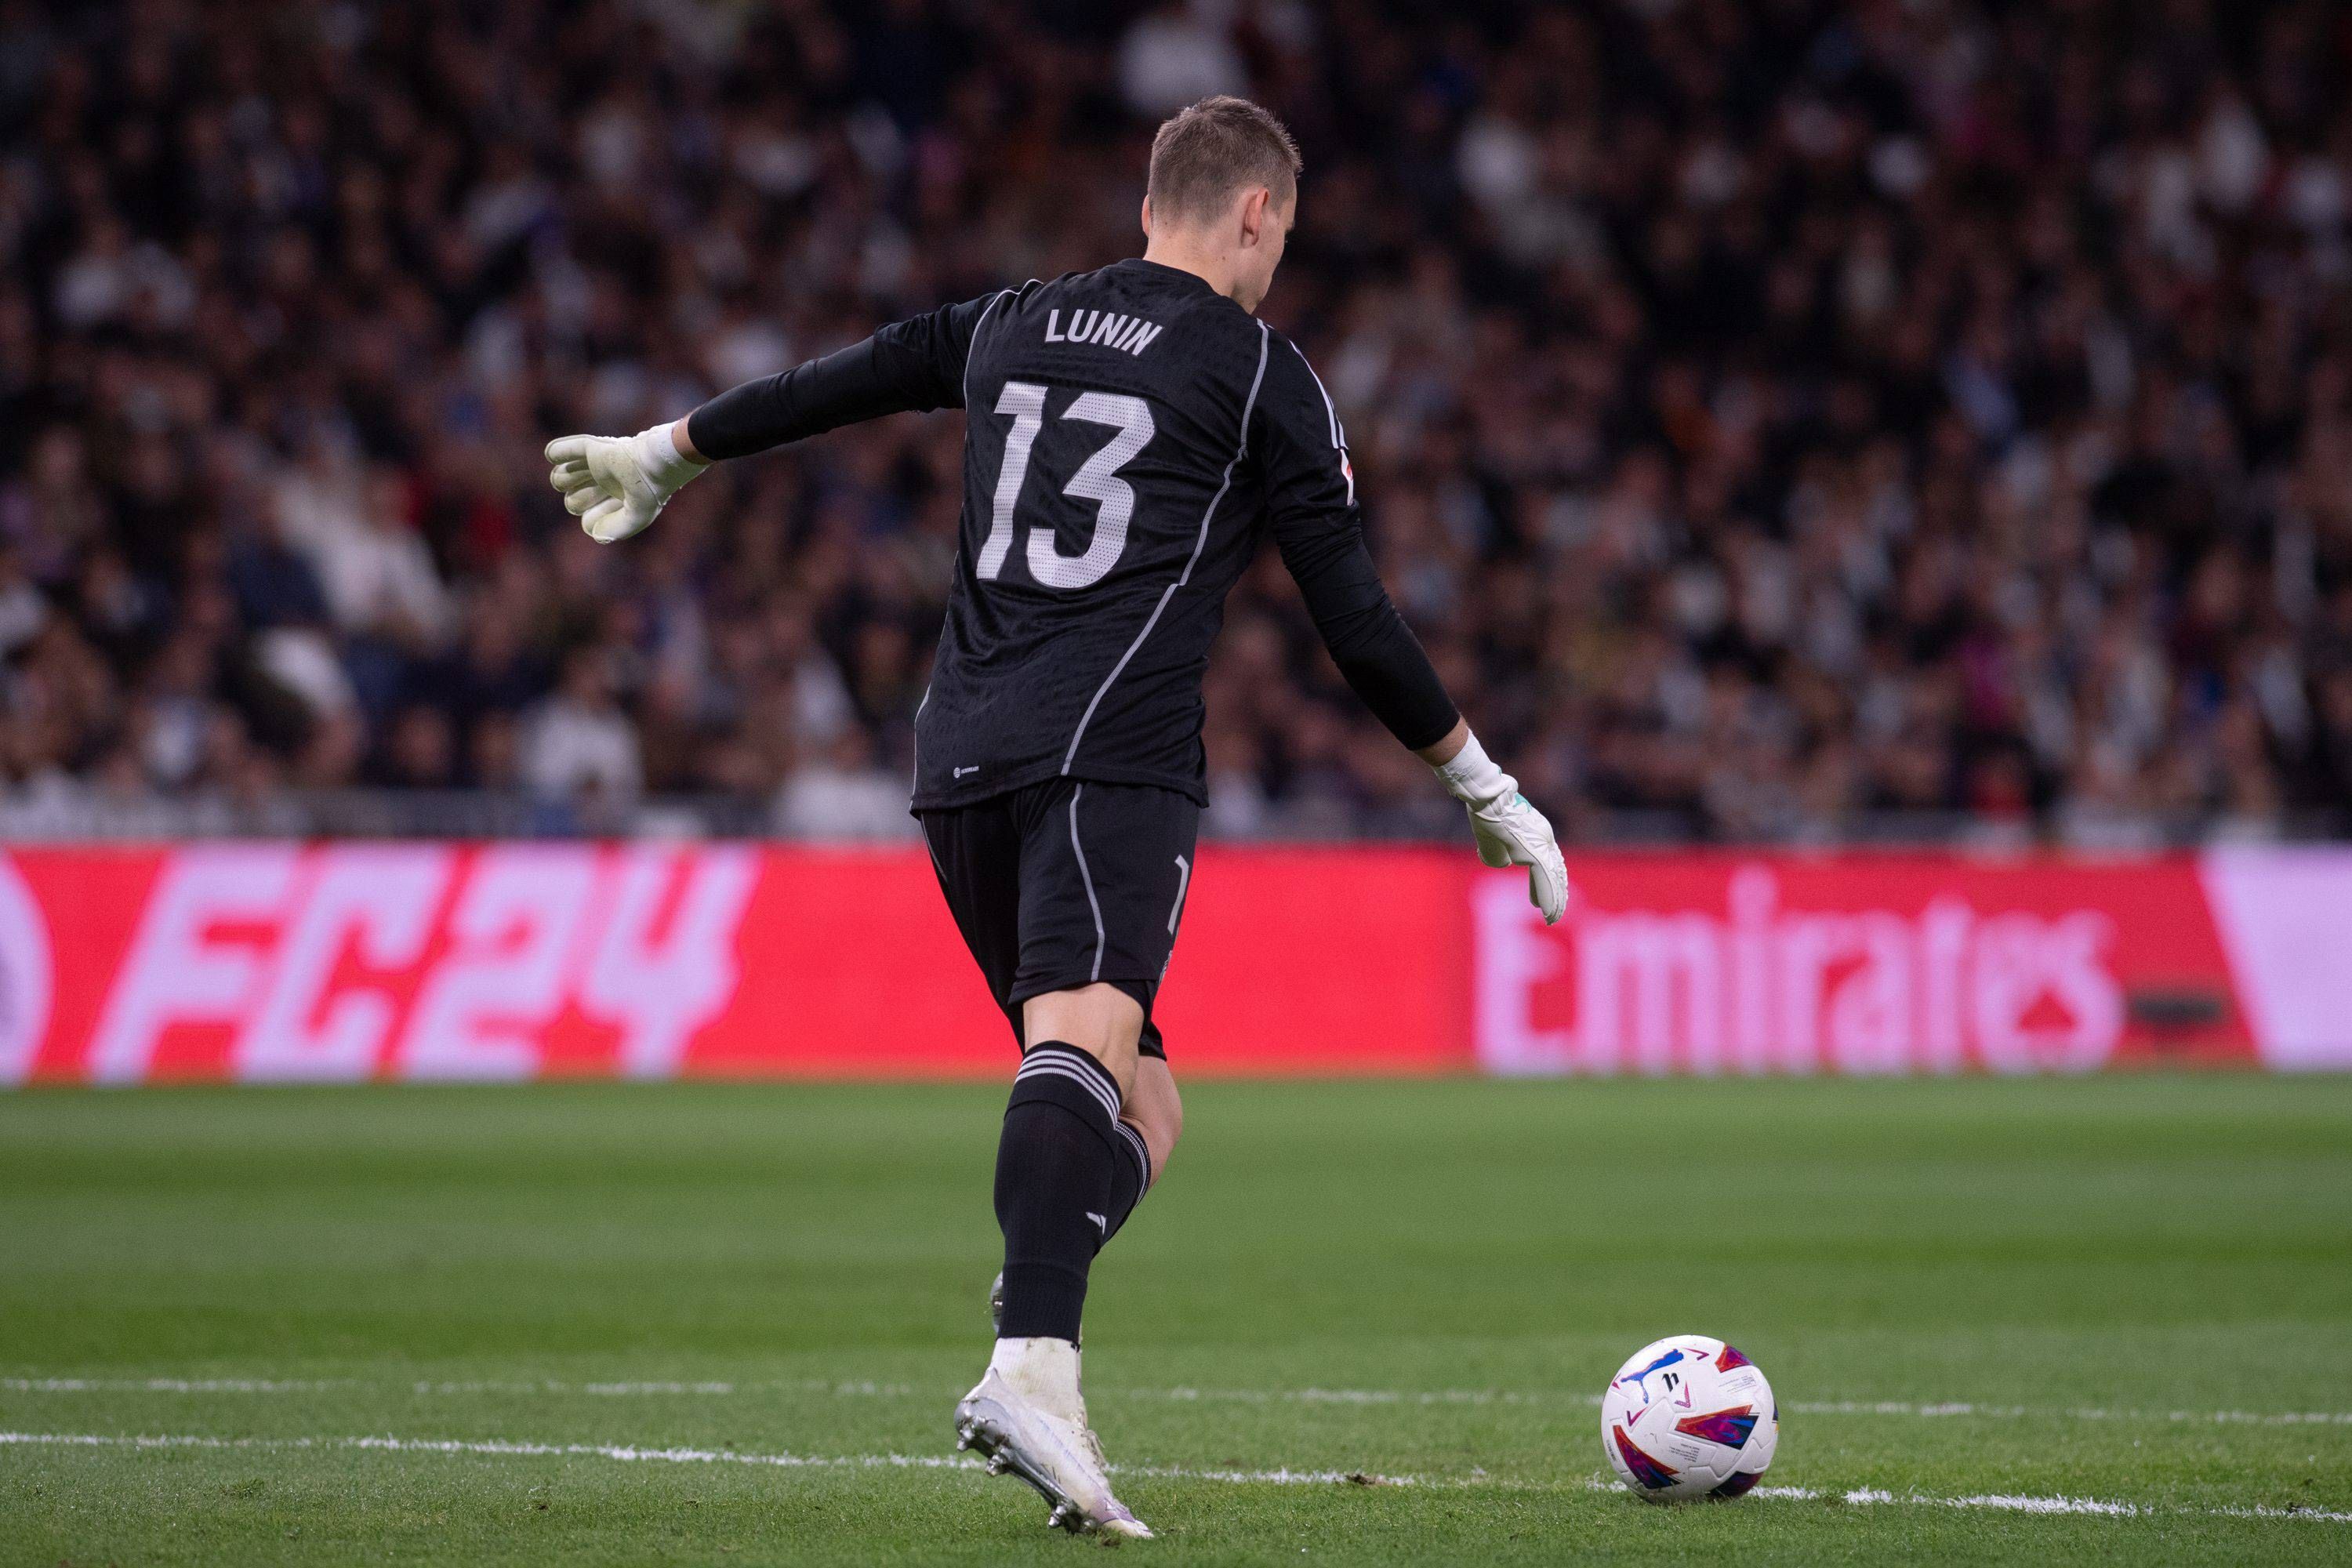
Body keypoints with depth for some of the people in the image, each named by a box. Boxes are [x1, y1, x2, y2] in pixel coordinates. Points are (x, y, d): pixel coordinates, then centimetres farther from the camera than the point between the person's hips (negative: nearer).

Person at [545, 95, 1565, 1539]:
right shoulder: (1264, 374, 6)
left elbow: (831, 386, 33)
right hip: (1109, 761, -6)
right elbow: (1356, 619, 5)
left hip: (960, 767, 6)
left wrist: (661, 455, 49)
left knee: (1140, 1110, 11)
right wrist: (1487, 790, 14)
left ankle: (1034, 1381, -12)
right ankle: (1032, 1370, -48)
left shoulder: (1010, 326, 21)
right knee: (1088, 1045, -25)